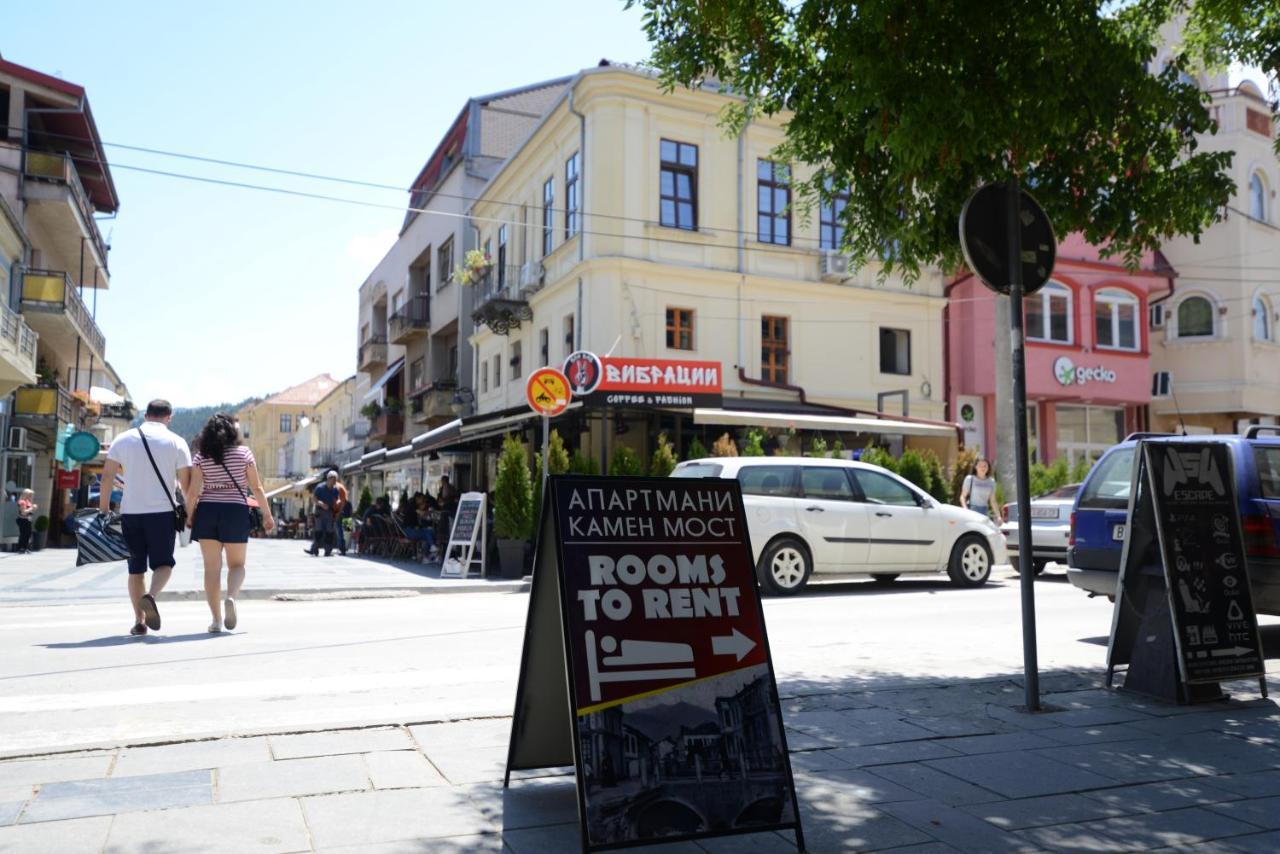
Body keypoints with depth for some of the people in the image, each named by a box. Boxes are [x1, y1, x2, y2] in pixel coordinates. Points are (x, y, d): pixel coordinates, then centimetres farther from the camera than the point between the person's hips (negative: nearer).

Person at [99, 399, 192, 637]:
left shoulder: (123, 439, 8)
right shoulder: (176, 442, 1)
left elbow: (107, 476, 5)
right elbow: (186, 482, -1)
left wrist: (103, 509, 10)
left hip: (130, 512, 3)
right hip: (162, 511, -2)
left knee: (136, 567, 12)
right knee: (163, 563, 7)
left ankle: (139, 620, 9)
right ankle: (151, 595, -23)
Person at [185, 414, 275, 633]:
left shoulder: (201, 457, 3)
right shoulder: (244, 453, 1)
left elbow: (193, 491, -3)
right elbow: (257, 487, 0)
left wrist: (189, 515, 10)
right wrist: (267, 514, 7)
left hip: (207, 511, 1)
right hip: (235, 511, -1)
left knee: (211, 567, 6)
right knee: (237, 564, 11)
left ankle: (216, 619, 5)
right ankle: (231, 597, -19)